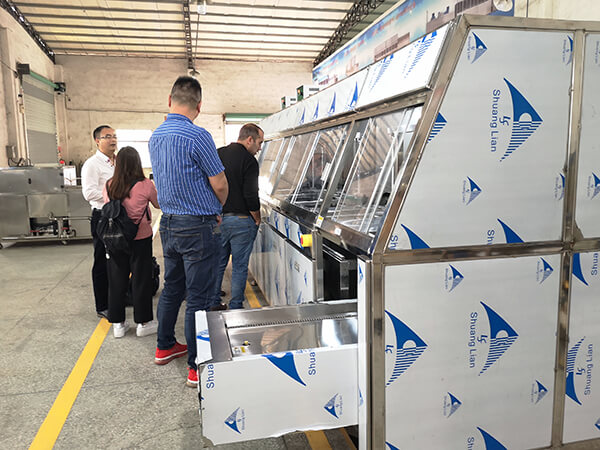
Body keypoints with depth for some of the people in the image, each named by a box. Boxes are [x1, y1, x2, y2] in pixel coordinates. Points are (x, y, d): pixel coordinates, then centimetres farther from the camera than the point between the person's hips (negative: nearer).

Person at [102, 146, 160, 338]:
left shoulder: (109, 186, -4)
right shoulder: (145, 185, -14)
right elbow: (159, 204, 2)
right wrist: (153, 187, 17)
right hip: (140, 239, -3)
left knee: (117, 280, 13)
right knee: (141, 279, 8)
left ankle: (118, 323, 22)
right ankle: (143, 323, 17)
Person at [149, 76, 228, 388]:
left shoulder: (155, 137, 8)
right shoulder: (197, 136, -17)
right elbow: (219, 185, -14)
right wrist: (217, 209, 8)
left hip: (168, 224, 8)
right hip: (198, 226, -8)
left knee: (172, 288, 21)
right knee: (199, 297, 0)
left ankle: (165, 346, 37)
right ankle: (197, 367, 10)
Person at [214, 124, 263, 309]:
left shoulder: (217, 154, 7)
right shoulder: (248, 160, -12)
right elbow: (251, 195, -17)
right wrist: (257, 219, -4)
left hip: (217, 218, 6)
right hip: (241, 220, -6)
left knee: (217, 264, 16)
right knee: (240, 267, 5)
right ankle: (235, 308, 12)